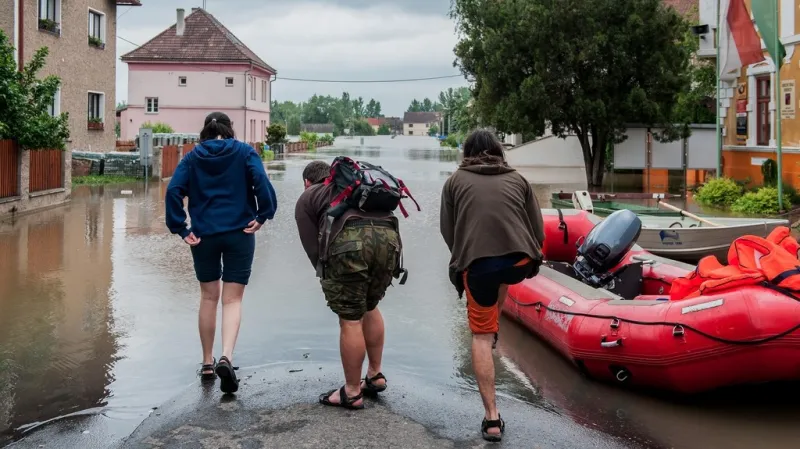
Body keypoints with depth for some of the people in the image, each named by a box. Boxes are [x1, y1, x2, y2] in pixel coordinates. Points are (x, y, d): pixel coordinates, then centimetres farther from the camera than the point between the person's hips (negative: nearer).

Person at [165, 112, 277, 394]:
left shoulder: (192, 157, 7)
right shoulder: (244, 152, 3)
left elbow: (174, 191, -6)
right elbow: (260, 181, -14)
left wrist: (180, 229, -3)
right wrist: (263, 215, -7)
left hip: (204, 235, 2)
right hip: (239, 233, -2)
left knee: (208, 297, 16)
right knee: (232, 299, 2)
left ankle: (207, 363, 23)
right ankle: (226, 357, -21)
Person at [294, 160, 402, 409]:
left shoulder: (307, 198, 26)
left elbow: (313, 248, 15)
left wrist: (328, 278, 26)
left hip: (349, 242, -5)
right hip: (389, 238, 5)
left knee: (350, 320, 4)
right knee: (370, 307, 25)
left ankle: (352, 393, 14)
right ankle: (375, 375, 32)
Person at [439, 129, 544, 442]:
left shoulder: (455, 181, 17)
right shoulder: (518, 179, 19)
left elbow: (447, 231, 14)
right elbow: (538, 231, 15)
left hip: (477, 265, -1)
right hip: (520, 262, 2)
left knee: (481, 337, 9)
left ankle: (492, 419, 5)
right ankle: (494, 330, 45)